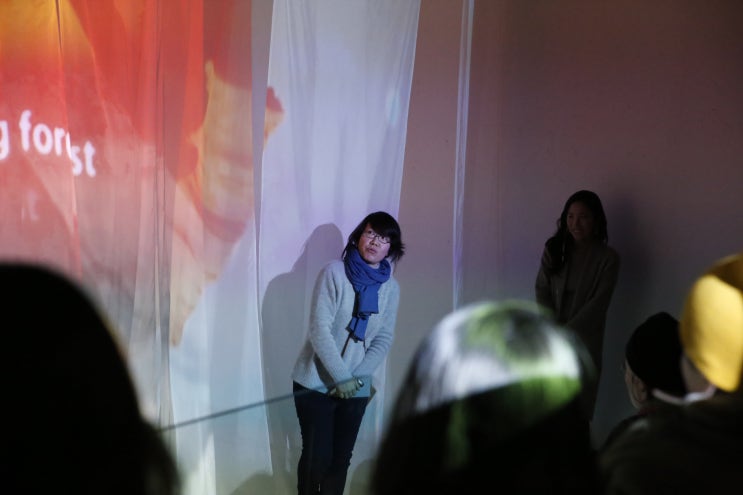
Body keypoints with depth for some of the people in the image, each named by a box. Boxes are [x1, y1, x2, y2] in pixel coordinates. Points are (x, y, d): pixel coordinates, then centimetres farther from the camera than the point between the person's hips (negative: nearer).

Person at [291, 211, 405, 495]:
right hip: (316, 382, -4)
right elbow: (319, 330, -16)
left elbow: (384, 339, 1)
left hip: (356, 387, 4)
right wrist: (342, 377, -19)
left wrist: (357, 378, -12)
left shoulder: (391, 288, 1)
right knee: (317, 457, -2)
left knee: (341, 459, 8)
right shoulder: (334, 272, -12)